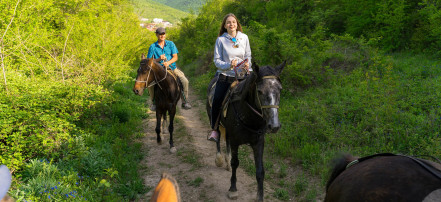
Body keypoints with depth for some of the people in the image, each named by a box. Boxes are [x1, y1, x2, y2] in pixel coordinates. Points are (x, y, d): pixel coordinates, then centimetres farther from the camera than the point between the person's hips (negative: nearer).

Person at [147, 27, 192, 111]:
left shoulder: (171, 44, 6)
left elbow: (175, 57, 1)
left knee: (185, 81, -20)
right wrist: (159, 59, -17)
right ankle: (154, 102, -3)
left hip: (172, 68, 1)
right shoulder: (153, 47, 3)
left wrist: (168, 62, -19)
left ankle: (185, 101, -4)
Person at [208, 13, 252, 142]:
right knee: (217, 102, -12)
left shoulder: (244, 38, 8)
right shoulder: (221, 40, 1)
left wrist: (247, 64, -9)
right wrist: (229, 65, -18)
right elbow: (217, 60, -1)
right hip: (225, 75, -2)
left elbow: (248, 56, 14)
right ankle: (214, 129, 5)